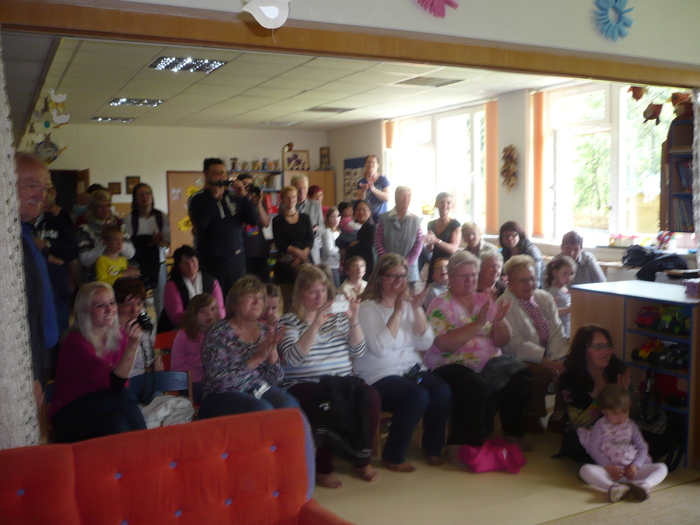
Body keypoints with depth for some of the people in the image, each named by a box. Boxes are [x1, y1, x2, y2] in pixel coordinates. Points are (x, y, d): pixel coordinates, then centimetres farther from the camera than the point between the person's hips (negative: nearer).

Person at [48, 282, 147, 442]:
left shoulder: (120, 336, 4)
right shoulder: (75, 342, -16)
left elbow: (120, 382, 6)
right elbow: (113, 382, -24)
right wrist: (132, 347, -35)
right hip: (70, 416, -5)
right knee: (123, 398, -30)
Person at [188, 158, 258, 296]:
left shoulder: (234, 196, 9)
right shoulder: (198, 198, -3)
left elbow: (253, 220, 1)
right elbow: (200, 222, -22)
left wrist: (243, 196, -9)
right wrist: (214, 196, -19)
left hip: (236, 260, 4)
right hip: (212, 261, -4)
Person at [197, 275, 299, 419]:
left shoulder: (265, 332, 9)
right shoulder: (219, 333, -5)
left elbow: (274, 380, 6)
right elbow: (219, 380, -16)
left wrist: (272, 351, -12)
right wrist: (257, 358, -21)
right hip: (224, 395, -4)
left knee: (289, 405, -26)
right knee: (263, 409, -33)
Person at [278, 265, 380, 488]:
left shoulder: (338, 316, 16)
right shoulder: (289, 321, 3)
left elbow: (357, 351, 8)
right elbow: (293, 358, -14)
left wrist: (353, 320, -6)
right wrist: (315, 324, -21)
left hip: (341, 382, 4)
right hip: (304, 385, -4)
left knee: (370, 397, -26)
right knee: (333, 404, -35)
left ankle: (361, 459, -5)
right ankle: (360, 455, -9)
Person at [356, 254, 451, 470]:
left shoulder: (409, 304, 11)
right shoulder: (368, 308, -6)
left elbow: (425, 344, 1)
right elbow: (380, 348, -20)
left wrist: (417, 309, -10)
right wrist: (397, 312, -19)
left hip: (411, 371, 6)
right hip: (379, 377, -5)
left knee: (443, 391, -21)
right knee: (418, 396, -30)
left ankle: (433, 447, 3)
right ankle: (393, 456, -10)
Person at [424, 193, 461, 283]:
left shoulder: (455, 224, -5)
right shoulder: (431, 224, 7)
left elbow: (453, 249, -16)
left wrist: (436, 241, -29)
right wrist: (429, 244, -9)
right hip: (434, 265, 4)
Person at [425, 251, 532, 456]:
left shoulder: (485, 300, 11)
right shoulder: (441, 304, -4)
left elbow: (502, 341, 9)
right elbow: (444, 344, -19)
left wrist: (499, 320, -12)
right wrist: (478, 323, -24)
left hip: (489, 362, 6)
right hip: (451, 365, -5)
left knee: (520, 376, -18)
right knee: (476, 386, -33)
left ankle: (513, 432, 4)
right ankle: (460, 445, -17)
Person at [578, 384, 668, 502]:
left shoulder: (631, 426, 13)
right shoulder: (600, 426, 6)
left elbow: (643, 447, 8)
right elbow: (593, 449, -2)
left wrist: (635, 466, -9)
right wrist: (608, 467, -14)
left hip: (632, 470, 3)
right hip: (609, 470, -3)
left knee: (662, 468, -15)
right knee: (585, 469, -30)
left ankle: (643, 485, -44)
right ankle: (613, 488, -52)